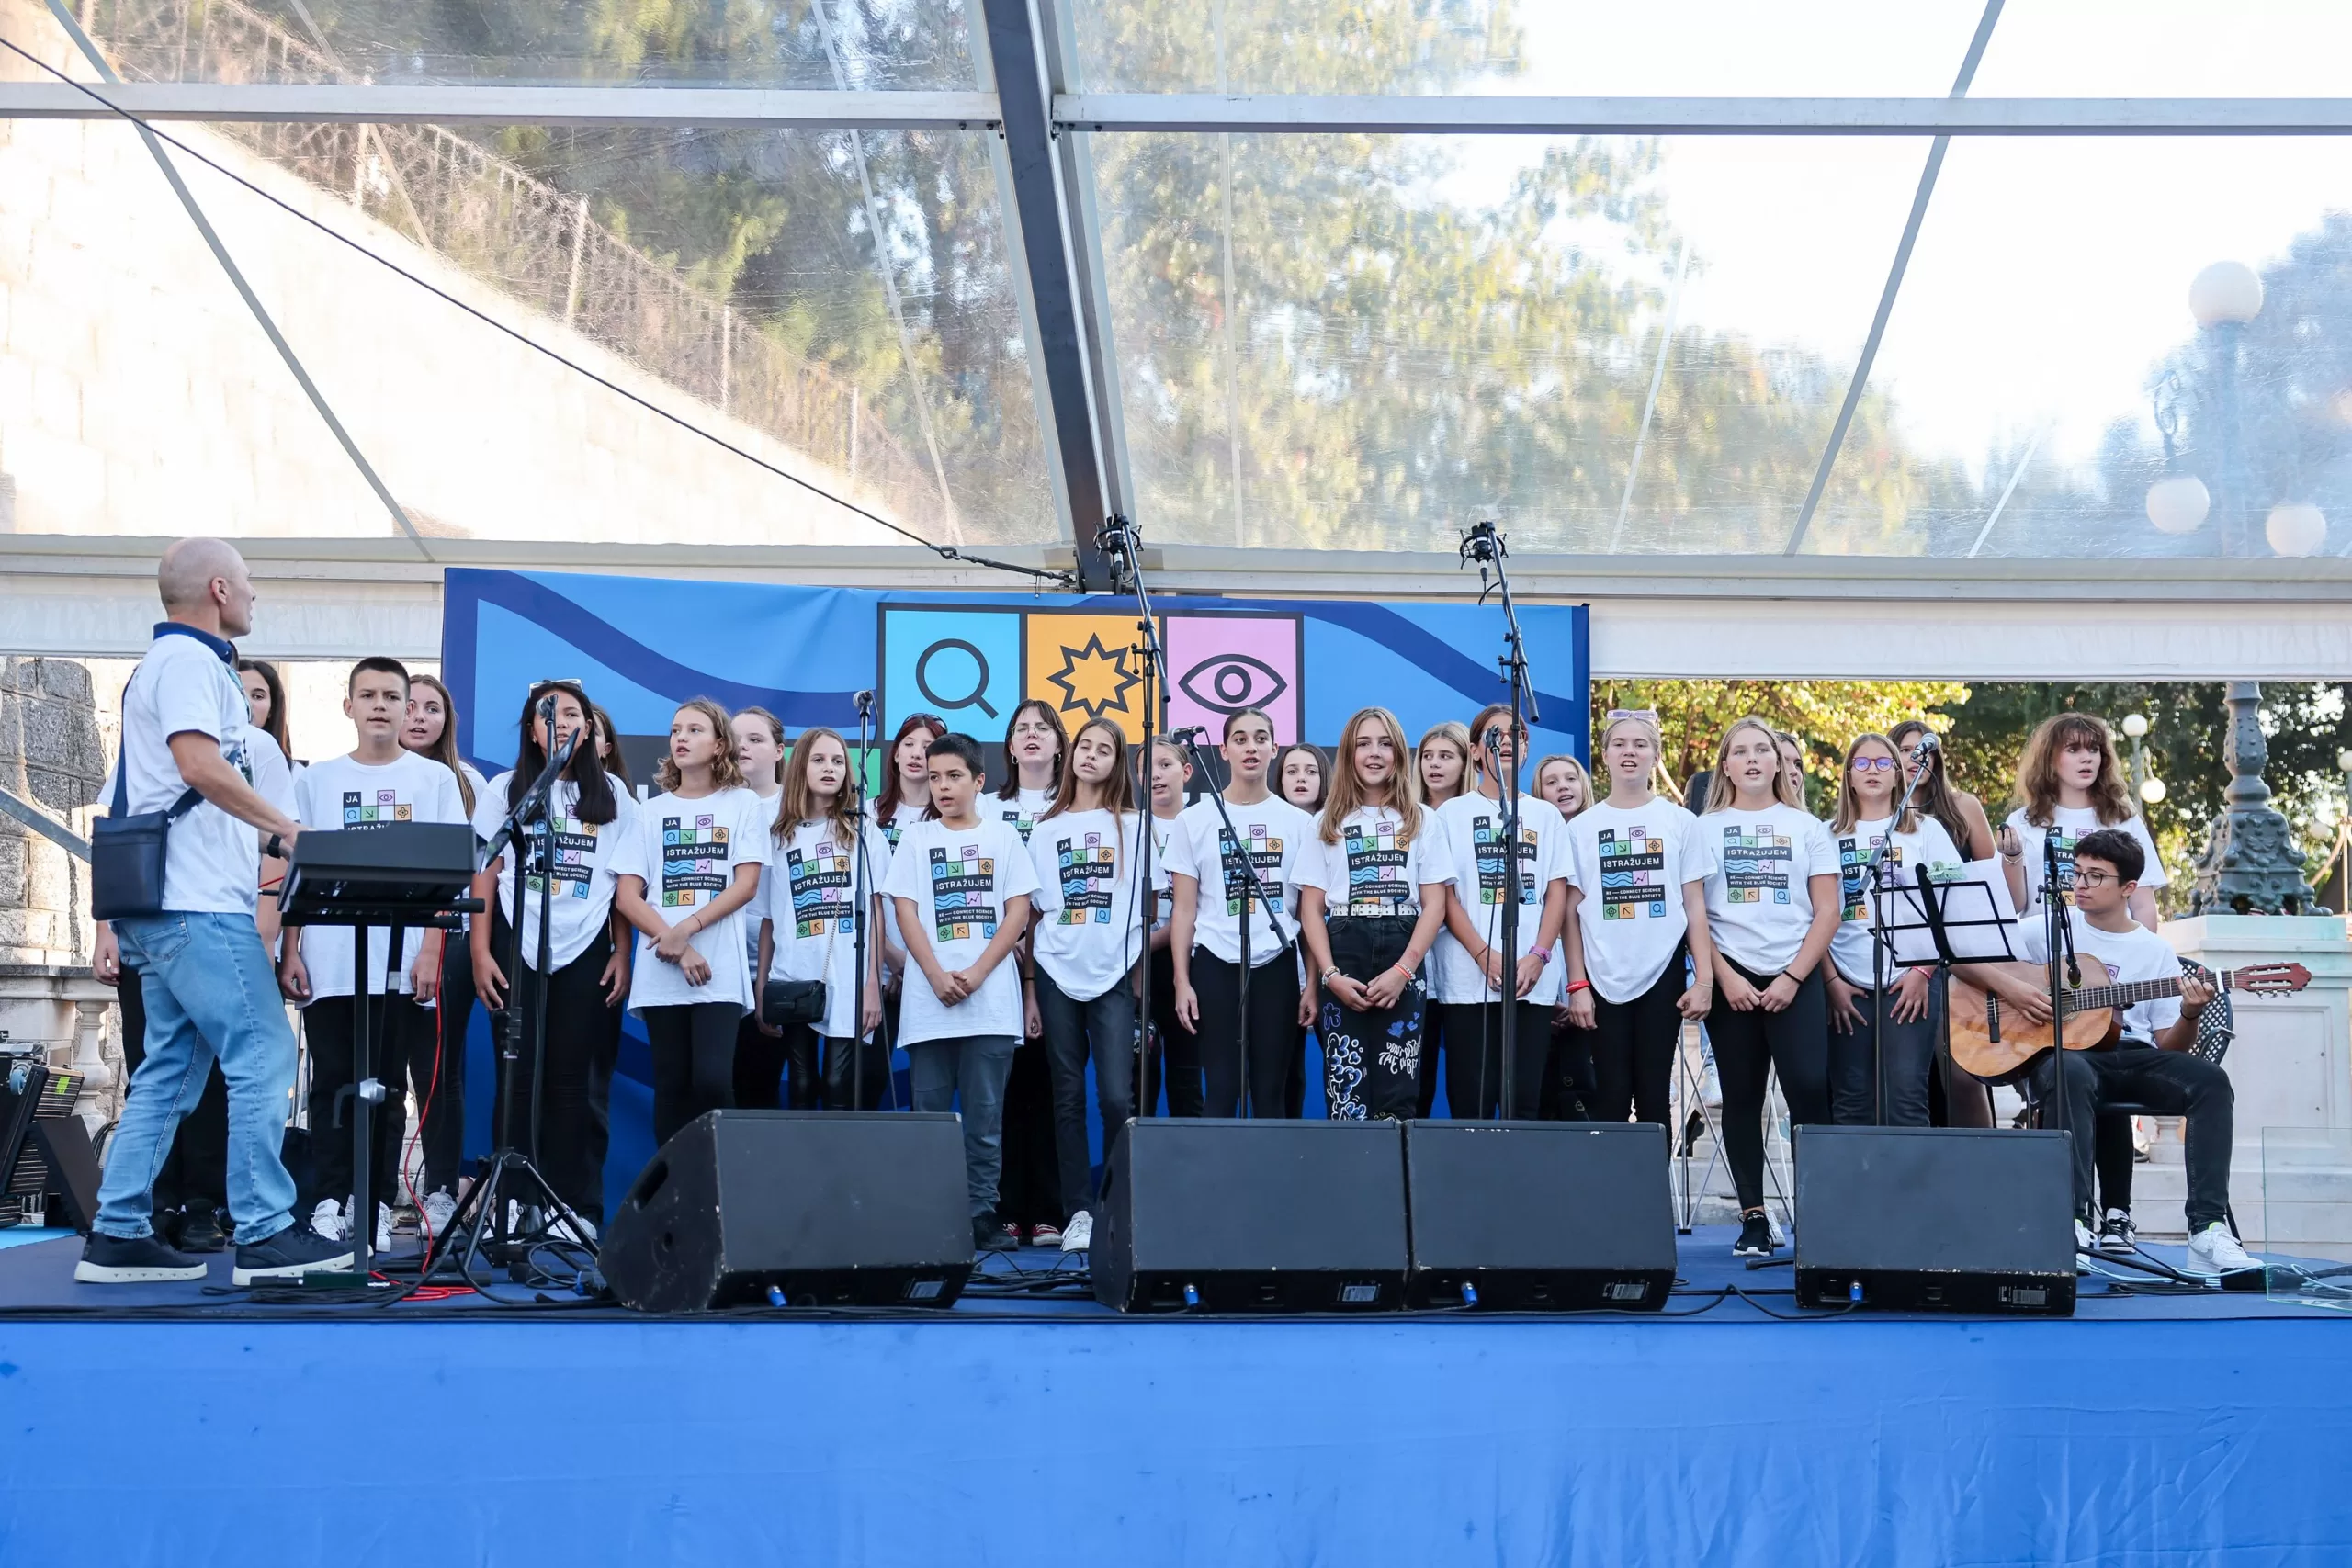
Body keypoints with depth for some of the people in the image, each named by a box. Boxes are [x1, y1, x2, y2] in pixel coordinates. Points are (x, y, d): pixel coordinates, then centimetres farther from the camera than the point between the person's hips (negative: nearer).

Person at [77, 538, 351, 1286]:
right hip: (197, 904, -10)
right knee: (264, 1055, -10)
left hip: (170, 909, 10)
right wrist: (284, 825, -15)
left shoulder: (176, 659, 22)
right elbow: (200, 764, -22)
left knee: (170, 1071, 10)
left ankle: (119, 1234, 9)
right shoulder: (188, 660, -9)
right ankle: (264, 1232, -9)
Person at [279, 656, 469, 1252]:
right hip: (329, 961, 1)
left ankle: (377, 1205, 5)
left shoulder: (434, 779, 7)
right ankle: (330, 1200, 4)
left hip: (401, 961, -1)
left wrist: (430, 950, -7)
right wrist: (290, 952, 1)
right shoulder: (316, 780, 12)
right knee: (332, 1082, 0)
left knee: (386, 1085, 1)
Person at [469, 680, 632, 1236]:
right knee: (519, 1076, -3)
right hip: (518, 947, 0)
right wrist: (480, 951, -4)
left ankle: (575, 1205, 1)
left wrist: (622, 952, 3)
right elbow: (485, 873, 4)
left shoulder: (610, 795, 12)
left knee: (572, 1078, -1)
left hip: (585, 951, 1)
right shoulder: (505, 791, 9)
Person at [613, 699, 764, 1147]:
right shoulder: (651, 812, 12)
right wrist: (673, 945, -10)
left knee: (712, 1080, -15)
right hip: (660, 971, 2)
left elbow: (746, 884, -1)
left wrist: (687, 929, -13)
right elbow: (626, 895, 5)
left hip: (720, 970, -2)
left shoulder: (744, 804, 8)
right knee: (672, 1085, 1)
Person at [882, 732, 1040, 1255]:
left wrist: (977, 974, -9)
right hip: (928, 999, 1)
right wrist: (938, 977, -11)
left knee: (985, 1112, -1)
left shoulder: (1002, 836, 8)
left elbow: (1018, 912, 3)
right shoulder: (914, 840, 9)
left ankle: (982, 1215, 3)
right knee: (930, 1109, 1)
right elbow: (906, 913, 3)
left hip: (991, 999, -1)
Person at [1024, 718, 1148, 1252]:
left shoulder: (1134, 826, 7)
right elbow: (1033, 913, 10)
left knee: (1117, 1098, -11)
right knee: (1068, 1098, 3)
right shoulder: (1046, 829, 11)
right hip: (1056, 973, 2)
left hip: (1114, 975, -2)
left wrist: (1140, 969, -1)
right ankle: (1078, 1212, 6)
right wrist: (1029, 988, 5)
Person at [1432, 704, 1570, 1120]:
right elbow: (1446, 895, 1)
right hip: (1468, 980, -2)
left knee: (1523, 1101, -2)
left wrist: (1538, 956, -8)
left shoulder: (1546, 815, 14)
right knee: (1471, 1100, -4)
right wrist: (1485, 956, -11)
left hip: (1534, 981, 2)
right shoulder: (1453, 814, 8)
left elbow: (1557, 893, 8)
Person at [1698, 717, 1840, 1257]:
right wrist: (1725, 977, -8)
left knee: (1809, 1090, -13)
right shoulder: (1706, 828, 8)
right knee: (1741, 1097, 2)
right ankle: (1753, 1218, 7)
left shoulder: (1805, 827, 9)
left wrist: (1793, 977, -7)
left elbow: (1827, 912, 4)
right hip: (1731, 979, 1)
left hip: (1794, 978, 0)